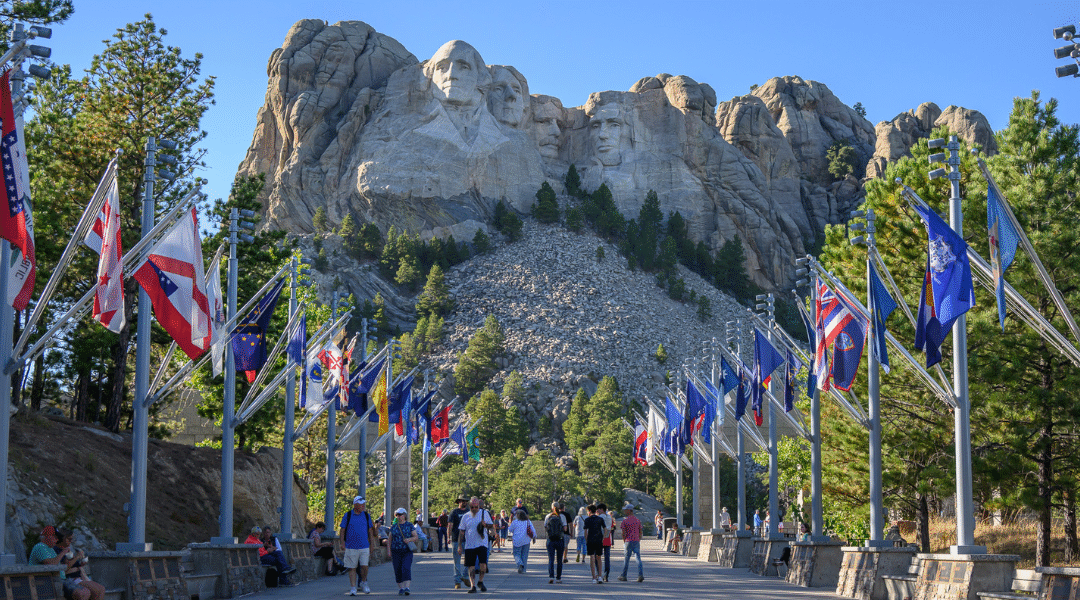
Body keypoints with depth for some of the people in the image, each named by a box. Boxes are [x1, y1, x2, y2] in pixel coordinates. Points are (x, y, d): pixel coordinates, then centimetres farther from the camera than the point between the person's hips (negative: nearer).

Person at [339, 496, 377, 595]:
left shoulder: (367, 516, 8)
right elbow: (342, 530, 4)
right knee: (352, 568, 1)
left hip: (364, 547, 1)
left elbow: (370, 532, 14)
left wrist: (372, 545, 11)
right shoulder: (348, 515, 0)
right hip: (351, 547, -1)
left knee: (364, 566, -8)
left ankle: (364, 583, 18)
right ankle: (353, 588, 9)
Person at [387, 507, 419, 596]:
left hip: (407, 551, -3)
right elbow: (390, 540, 12)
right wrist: (388, 551, 4)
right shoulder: (393, 526, 10)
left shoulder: (409, 525, 4)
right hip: (396, 551, 3)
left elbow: (416, 537, 3)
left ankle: (407, 587, -23)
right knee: (398, 571, 1)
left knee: (406, 569, -17)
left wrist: (409, 539, -16)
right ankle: (400, 588, 11)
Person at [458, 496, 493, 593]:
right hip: (469, 545, 2)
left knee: (483, 564, -14)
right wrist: (460, 545, 4)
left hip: (482, 543, -2)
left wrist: (485, 525, -11)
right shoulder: (465, 516, 8)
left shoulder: (484, 513, 5)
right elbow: (461, 531, 10)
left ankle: (480, 581, 9)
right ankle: (472, 585, 3)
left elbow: (491, 525, 12)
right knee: (471, 566, -1)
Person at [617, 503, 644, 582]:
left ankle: (623, 576, 13)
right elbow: (640, 532, 10)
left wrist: (624, 542, 5)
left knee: (626, 559, 5)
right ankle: (641, 575, -13)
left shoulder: (625, 520, -6)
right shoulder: (638, 520, 9)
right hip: (637, 541, 4)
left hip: (628, 541, -4)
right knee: (638, 559, 1)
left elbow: (623, 533, -7)